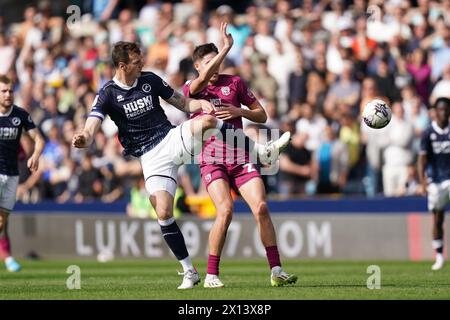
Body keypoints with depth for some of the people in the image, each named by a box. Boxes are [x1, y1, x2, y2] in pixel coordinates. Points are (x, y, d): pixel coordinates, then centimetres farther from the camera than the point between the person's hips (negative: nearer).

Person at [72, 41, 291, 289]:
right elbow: (90, 129, -17)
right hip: (151, 157, -2)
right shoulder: (108, 94, -6)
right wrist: (82, 139, -42)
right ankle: (189, 272, 0)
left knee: (205, 122, -28)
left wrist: (200, 103, -9)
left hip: (173, 138, 2)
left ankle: (263, 151, -17)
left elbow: (183, 103, 14)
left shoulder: (150, 80, 5)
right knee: (163, 213, -14)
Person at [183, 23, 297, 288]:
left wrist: (239, 111, -7)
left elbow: (262, 115, 13)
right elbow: (204, 78, -22)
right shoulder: (191, 89, 3)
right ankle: (211, 275, -12)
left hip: (240, 157, 3)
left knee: (261, 208, -13)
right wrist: (227, 46, -24)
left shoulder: (235, 83, 11)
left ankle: (276, 271, -9)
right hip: (211, 159, -3)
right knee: (225, 210, -22)